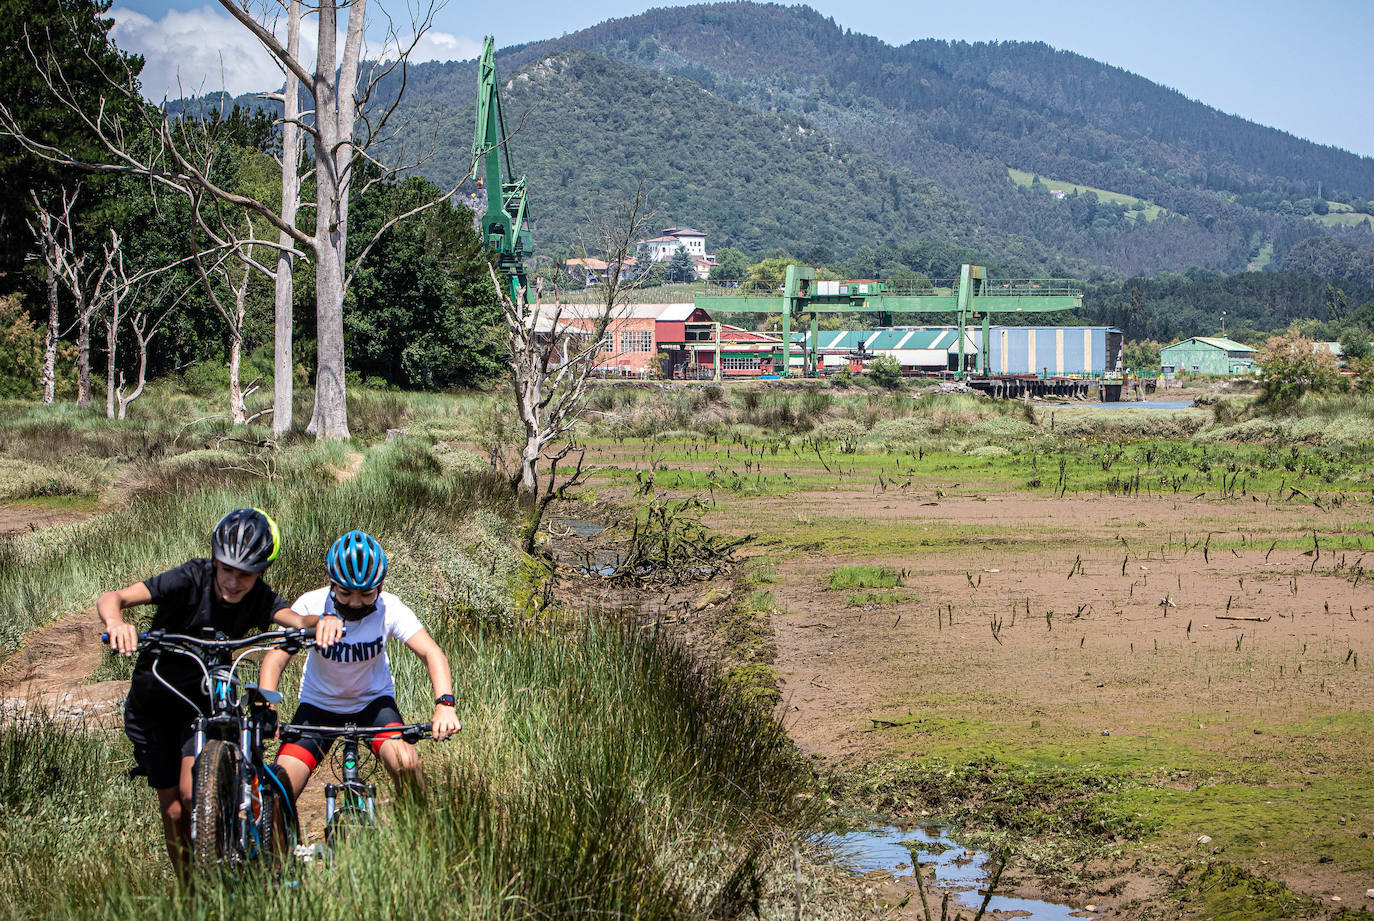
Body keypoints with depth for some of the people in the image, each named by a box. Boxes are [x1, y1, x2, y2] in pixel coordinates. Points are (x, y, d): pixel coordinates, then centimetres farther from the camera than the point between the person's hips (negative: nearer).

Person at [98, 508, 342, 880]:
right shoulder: (191, 580, -26)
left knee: (193, 793, -22)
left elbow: (298, 619, -33)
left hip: (202, 699, 1)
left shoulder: (257, 598, -16)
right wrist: (115, 622, -59)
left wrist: (324, 622, -58)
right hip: (152, 702, -1)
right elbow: (110, 598, -35)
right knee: (173, 810, 2)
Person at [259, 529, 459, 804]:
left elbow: (431, 653, -30)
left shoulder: (389, 608, -22)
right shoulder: (311, 606, -23)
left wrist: (444, 704, -48)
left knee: (405, 763, -28)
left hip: (373, 700, 0)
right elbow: (275, 660, -28)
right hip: (319, 703, 0)